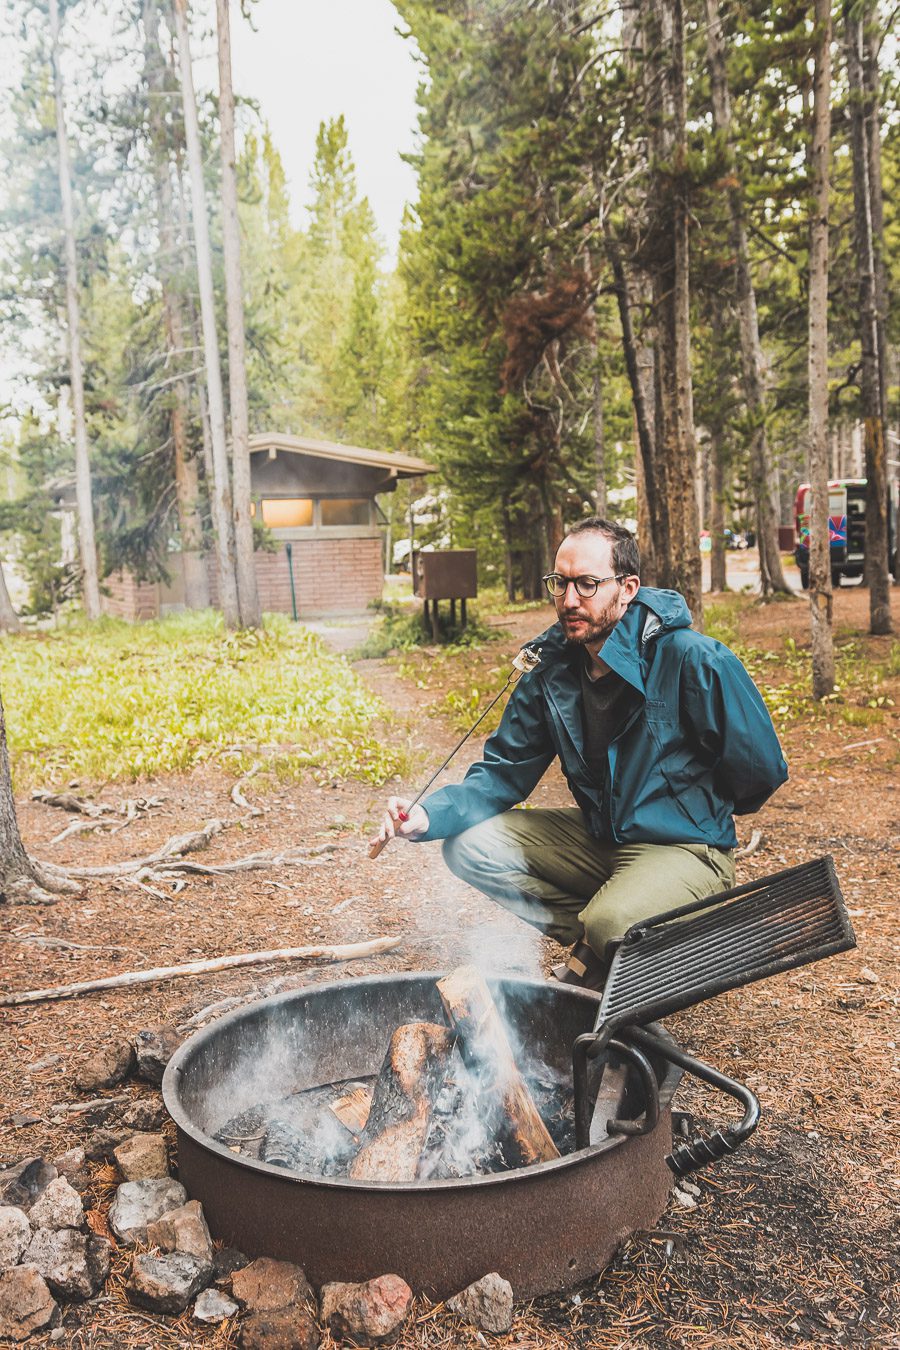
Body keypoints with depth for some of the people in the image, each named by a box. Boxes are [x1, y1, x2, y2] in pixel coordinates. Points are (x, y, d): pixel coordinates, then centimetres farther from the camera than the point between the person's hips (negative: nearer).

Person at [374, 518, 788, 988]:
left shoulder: (694, 660, -20)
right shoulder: (551, 669, -3)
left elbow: (760, 770, -10)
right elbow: (503, 771, -2)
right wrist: (429, 816, -19)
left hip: (683, 848, -6)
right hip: (596, 838, 6)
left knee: (611, 922, -35)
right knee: (468, 846, -6)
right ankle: (597, 947, -1)